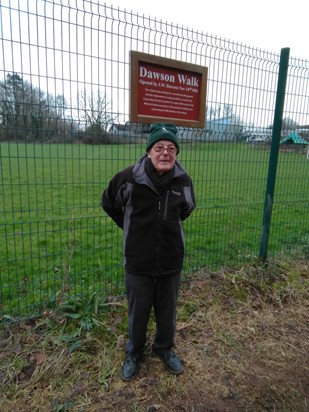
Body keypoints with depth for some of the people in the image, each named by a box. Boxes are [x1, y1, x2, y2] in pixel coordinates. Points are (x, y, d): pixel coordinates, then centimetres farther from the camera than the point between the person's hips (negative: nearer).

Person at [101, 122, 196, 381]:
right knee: (138, 312, 18)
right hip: (138, 262, -2)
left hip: (171, 261, 2)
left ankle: (165, 349, 49)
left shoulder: (184, 181, -8)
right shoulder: (129, 178, -16)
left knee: (167, 311, 21)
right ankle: (134, 353, 46)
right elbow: (109, 204, 3)